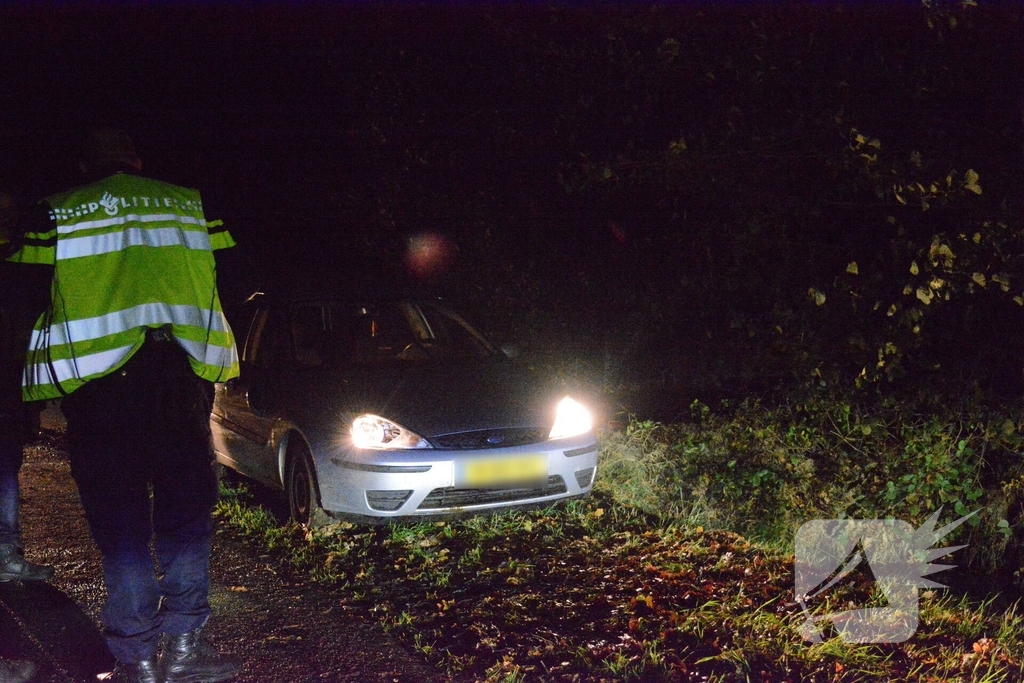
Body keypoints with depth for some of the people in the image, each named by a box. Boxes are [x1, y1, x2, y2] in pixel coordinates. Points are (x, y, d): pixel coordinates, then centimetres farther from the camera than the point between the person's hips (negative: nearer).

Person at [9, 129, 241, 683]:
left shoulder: (56, 213, 8)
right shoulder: (189, 203, 13)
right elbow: (226, 280, 11)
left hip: (96, 376, -1)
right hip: (179, 368, 1)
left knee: (118, 521, 3)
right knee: (185, 508, 9)